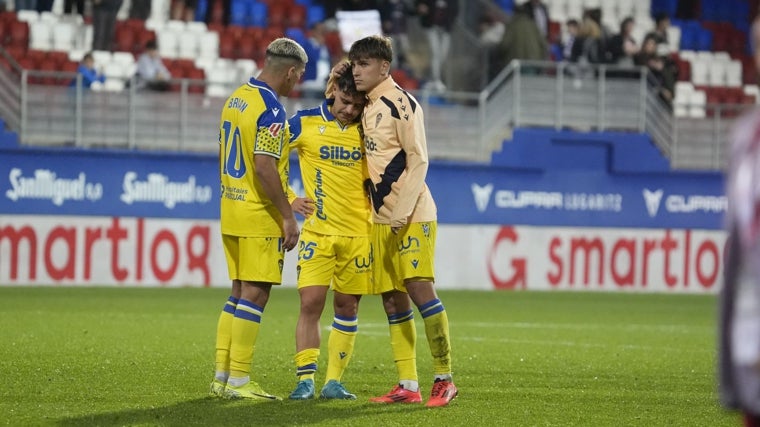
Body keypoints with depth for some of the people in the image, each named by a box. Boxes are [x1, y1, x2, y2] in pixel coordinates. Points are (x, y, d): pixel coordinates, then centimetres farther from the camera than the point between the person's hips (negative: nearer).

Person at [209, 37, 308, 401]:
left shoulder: (236, 99, 11)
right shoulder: (271, 109, -16)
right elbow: (264, 168, -23)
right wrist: (288, 216, -18)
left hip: (231, 209, 9)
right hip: (260, 217, -9)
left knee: (239, 292, 15)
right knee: (255, 294, -4)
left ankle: (222, 376, 16)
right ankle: (238, 381, -4)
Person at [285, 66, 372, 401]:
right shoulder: (305, 123, -3)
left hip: (358, 232, 2)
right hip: (318, 231, -2)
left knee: (347, 307, 5)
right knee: (310, 302, -10)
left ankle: (333, 381, 11)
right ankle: (305, 379, -4)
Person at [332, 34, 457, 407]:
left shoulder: (400, 102, -11)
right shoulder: (366, 107, 13)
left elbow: (418, 159, -14)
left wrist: (402, 210, -20)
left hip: (411, 214, -9)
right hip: (380, 218, 9)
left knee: (419, 288, -13)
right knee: (392, 299, 6)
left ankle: (444, 378, -6)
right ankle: (407, 386, 9)